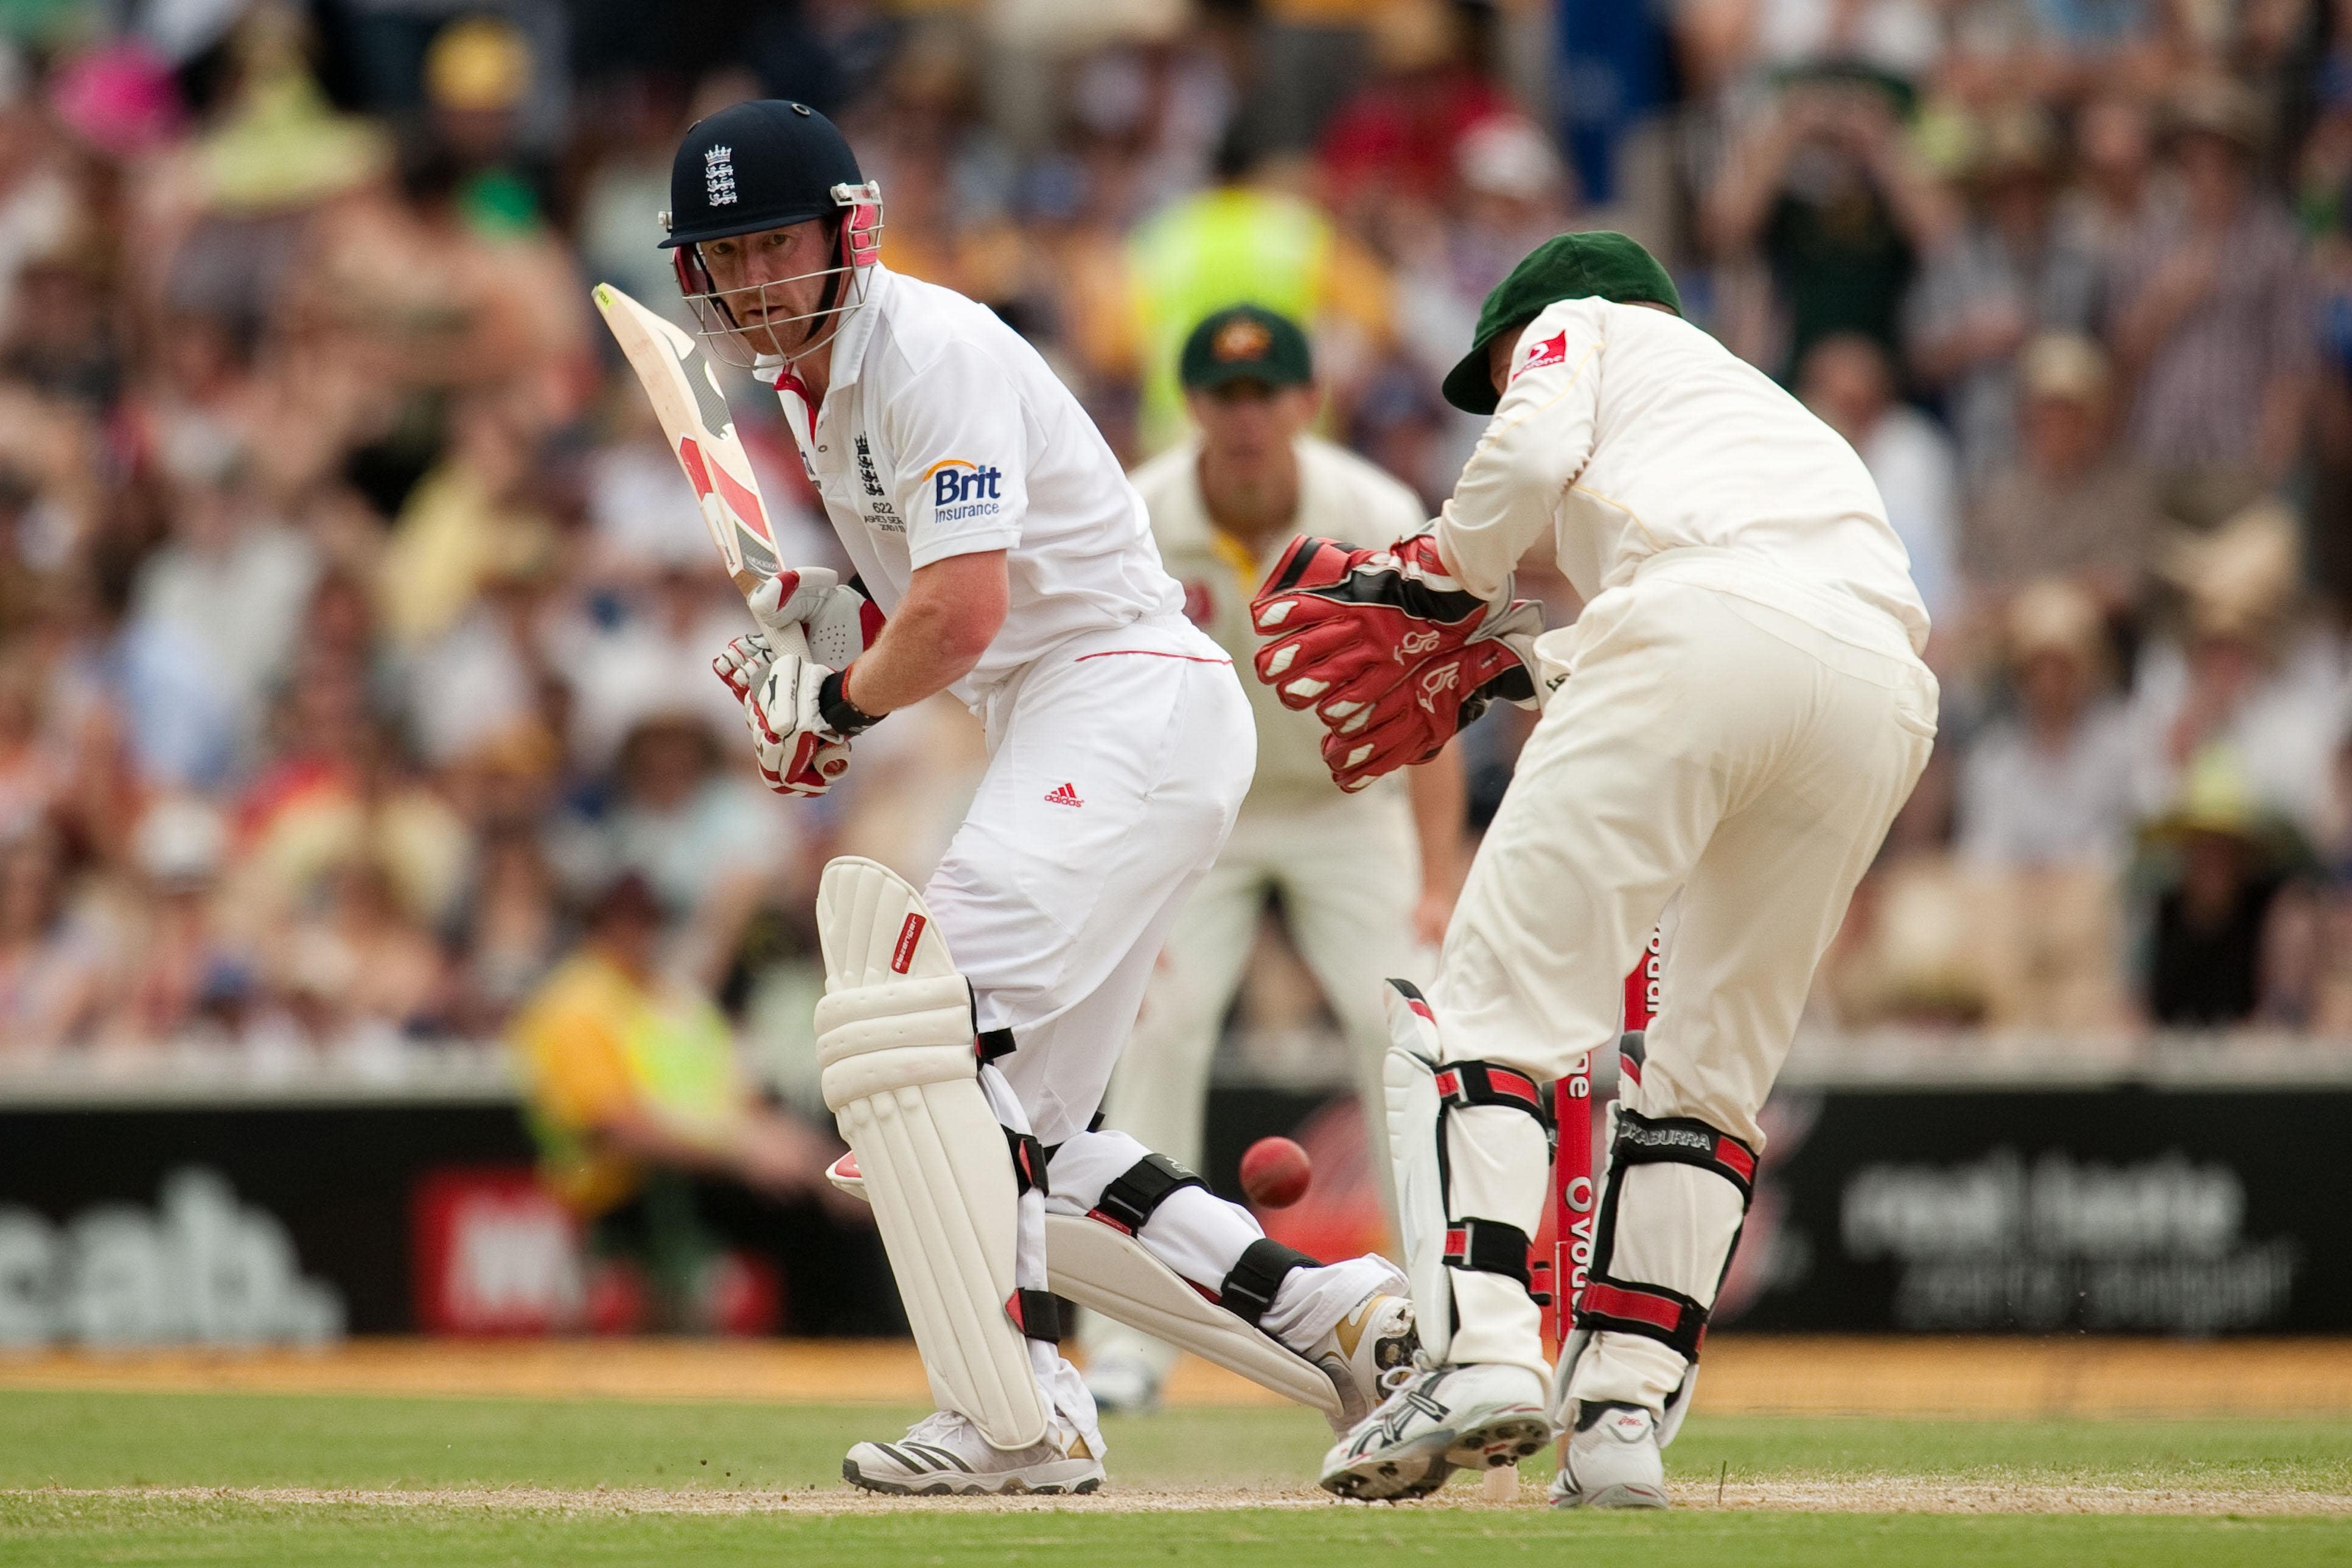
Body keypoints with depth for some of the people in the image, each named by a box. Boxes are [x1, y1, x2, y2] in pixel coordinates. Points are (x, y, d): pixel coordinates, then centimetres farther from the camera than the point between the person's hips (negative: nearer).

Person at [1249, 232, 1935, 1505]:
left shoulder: (1580, 327, 28)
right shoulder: (1769, 407, 44)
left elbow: (1533, 452, 6)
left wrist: (1438, 591, 20)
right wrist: (1496, 661, 33)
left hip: (1704, 619, -6)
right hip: (1885, 686, 6)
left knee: (1500, 991, -6)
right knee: (1715, 1066, 14)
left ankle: (1482, 1347, -23)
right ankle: (1625, 1413, 3)